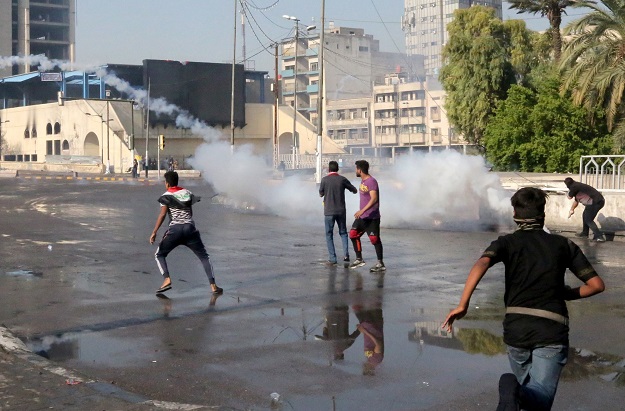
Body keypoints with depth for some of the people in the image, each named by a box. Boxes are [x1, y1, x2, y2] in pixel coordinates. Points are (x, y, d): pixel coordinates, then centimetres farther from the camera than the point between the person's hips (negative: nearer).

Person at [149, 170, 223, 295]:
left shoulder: (166, 196, 2)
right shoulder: (187, 193, 15)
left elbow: (162, 214, -9)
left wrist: (154, 232, -12)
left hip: (175, 229, -3)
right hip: (190, 228, 3)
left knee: (159, 255, 13)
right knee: (204, 257, 12)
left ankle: (167, 280, -9)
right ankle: (213, 286, 3)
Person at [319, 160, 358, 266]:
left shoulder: (324, 180, -7)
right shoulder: (342, 179, -1)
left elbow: (321, 194, 4)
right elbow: (354, 190, 7)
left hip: (329, 211, -2)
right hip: (341, 211, 2)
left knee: (329, 234, 5)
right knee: (343, 232, 17)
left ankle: (332, 259, -2)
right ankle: (346, 254, 4)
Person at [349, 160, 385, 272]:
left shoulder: (371, 181, -18)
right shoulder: (362, 180, 13)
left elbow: (374, 199, -29)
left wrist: (362, 210, -36)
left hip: (372, 217, -10)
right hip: (362, 216, 10)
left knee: (374, 239, -6)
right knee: (353, 234, 8)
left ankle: (381, 264, 2)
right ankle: (359, 259, 17)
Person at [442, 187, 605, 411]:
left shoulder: (507, 242, 8)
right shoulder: (564, 245, 13)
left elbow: (482, 263, -13)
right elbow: (597, 284, 11)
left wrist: (462, 304, -15)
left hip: (516, 327, 1)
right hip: (552, 329, -1)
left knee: (526, 384, 24)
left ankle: (513, 390, -6)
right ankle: (518, 393, -38)